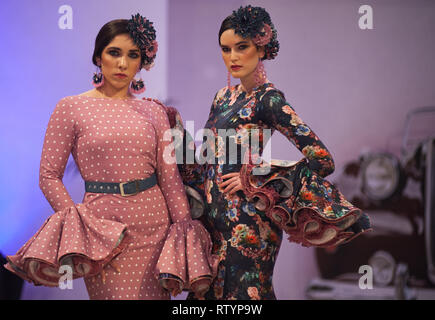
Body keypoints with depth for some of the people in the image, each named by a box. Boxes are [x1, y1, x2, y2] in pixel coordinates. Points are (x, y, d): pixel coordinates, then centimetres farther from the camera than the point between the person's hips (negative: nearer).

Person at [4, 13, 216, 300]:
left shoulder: (154, 111, 8)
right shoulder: (71, 108, -1)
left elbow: (169, 175, 6)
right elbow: (49, 176, -3)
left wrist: (185, 231, 0)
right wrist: (81, 229, -10)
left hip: (154, 221, 3)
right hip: (103, 222, -3)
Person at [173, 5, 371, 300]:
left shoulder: (268, 99, -11)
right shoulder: (224, 96, 11)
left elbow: (322, 160, -19)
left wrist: (253, 180, -15)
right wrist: (176, 126, 7)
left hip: (246, 220, -7)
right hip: (214, 214, 7)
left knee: (243, 292, -1)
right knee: (207, 291, 12)